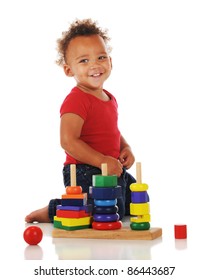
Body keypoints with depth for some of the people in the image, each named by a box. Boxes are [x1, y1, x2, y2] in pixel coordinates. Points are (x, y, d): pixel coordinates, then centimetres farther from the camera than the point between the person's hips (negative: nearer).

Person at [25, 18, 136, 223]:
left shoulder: (110, 99, 10)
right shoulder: (76, 100, -20)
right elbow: (68, 141, -28)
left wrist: (126, 149, 4)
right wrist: (103, 161, -27)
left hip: (113, 170, 10)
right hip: (84, 173, -10)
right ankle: (53, 211, -5)